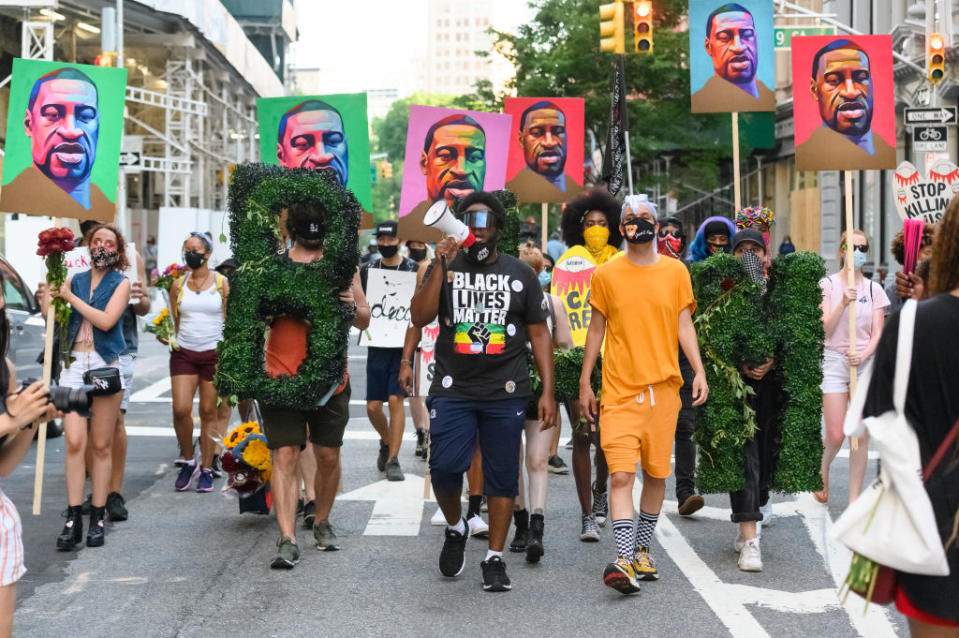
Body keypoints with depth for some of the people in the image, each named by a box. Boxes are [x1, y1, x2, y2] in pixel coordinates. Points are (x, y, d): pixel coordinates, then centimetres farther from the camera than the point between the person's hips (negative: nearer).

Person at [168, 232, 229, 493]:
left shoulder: (222, 283, 1)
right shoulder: (178, 285, 7)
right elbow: (174, 321, 17)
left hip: (214, 353, -2)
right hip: (184, 353, 2)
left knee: (209, 412, 2)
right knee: (180, 410, -10)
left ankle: (206, 469, 12)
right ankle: (188, 461, 11)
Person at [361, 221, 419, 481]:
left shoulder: (414, 270, 2)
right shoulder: (367, 271, 9)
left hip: (403, 345, -3)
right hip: (377, 344, 3)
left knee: (396, 399, -11)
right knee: (373, 406, 2)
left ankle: (393, 460, -4)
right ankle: (387, 442, 31)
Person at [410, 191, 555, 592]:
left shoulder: (519, 273, 9)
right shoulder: (445, 268, 8)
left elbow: (539, 334, 8)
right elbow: (419, 317, -6)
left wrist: (548, 392, 1)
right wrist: (441, 268, -14)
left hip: (505, 393, 1)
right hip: (453, 390, 0)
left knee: (502, 477, 3)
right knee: (444, 468, -10)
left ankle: (495, 559, 14)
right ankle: (455, 529, 19)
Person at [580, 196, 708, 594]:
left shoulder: (675, 271, 7)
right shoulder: (606, 274, 4)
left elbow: (684, 325, 8)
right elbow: (596, 329, 9)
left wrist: (700, 371, -4)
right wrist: (584, 383, 8)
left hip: (664, 387, 2)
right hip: (619, 390, -2)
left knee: (657, 473, 9)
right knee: (621, 474, -12)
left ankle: (642, 550, 25)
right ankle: (624, 560, -16)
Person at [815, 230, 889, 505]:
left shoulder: (874, 289, 7)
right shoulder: (828, 284, 1)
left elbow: (878, 333, 3)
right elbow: (825, 329, -6)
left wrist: (864, 354, -15)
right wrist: (843, 303, -20)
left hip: (865, 362, 2)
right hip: (835, 360, -2)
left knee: (861, 436, -1)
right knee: (836, 435, -7)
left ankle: (854, 499, 7)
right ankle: (822, 470, 26)